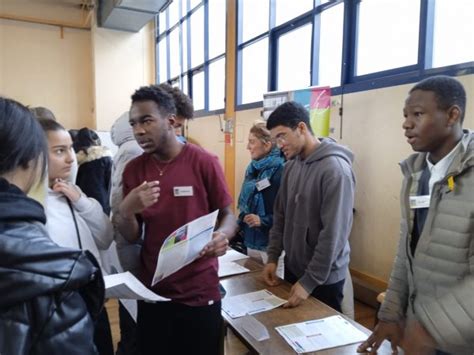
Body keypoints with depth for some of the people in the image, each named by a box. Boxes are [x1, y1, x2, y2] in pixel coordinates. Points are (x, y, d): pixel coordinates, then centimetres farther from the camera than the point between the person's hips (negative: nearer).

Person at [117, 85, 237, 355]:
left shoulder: (204, 162, -12)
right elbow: (132, 237, 2)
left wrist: (222, 235, -26)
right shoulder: (133, 169, 0)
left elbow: (228, 215, -3)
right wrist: (126, 210, -19)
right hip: (152, 291, 4)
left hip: (199, 292, -3)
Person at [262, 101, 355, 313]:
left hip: (324, 278, -7)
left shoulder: (335, 169, -21)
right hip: (292, 268, 7)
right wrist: (273, 256, 1)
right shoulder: (291, 166, 2)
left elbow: (333, 234, -23)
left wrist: (310, 281, -20)